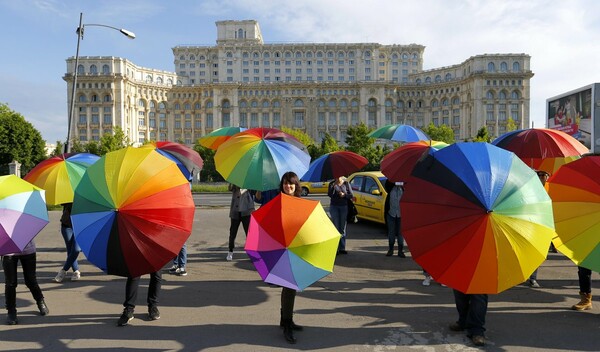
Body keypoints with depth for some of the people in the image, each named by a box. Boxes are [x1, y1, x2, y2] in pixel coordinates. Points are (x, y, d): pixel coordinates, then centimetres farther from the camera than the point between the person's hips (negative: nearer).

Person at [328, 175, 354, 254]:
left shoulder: (346, 184, 3)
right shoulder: (332, 184, 1)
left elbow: (351, 195, 1)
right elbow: (330, 194, -13)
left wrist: (344, 195, -17)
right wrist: (334, 185, -24)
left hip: (344, 207, 1)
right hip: (334, 206, -1)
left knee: (342, 228, 5)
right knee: (335, 227, -5)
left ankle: (342, 248, 11)